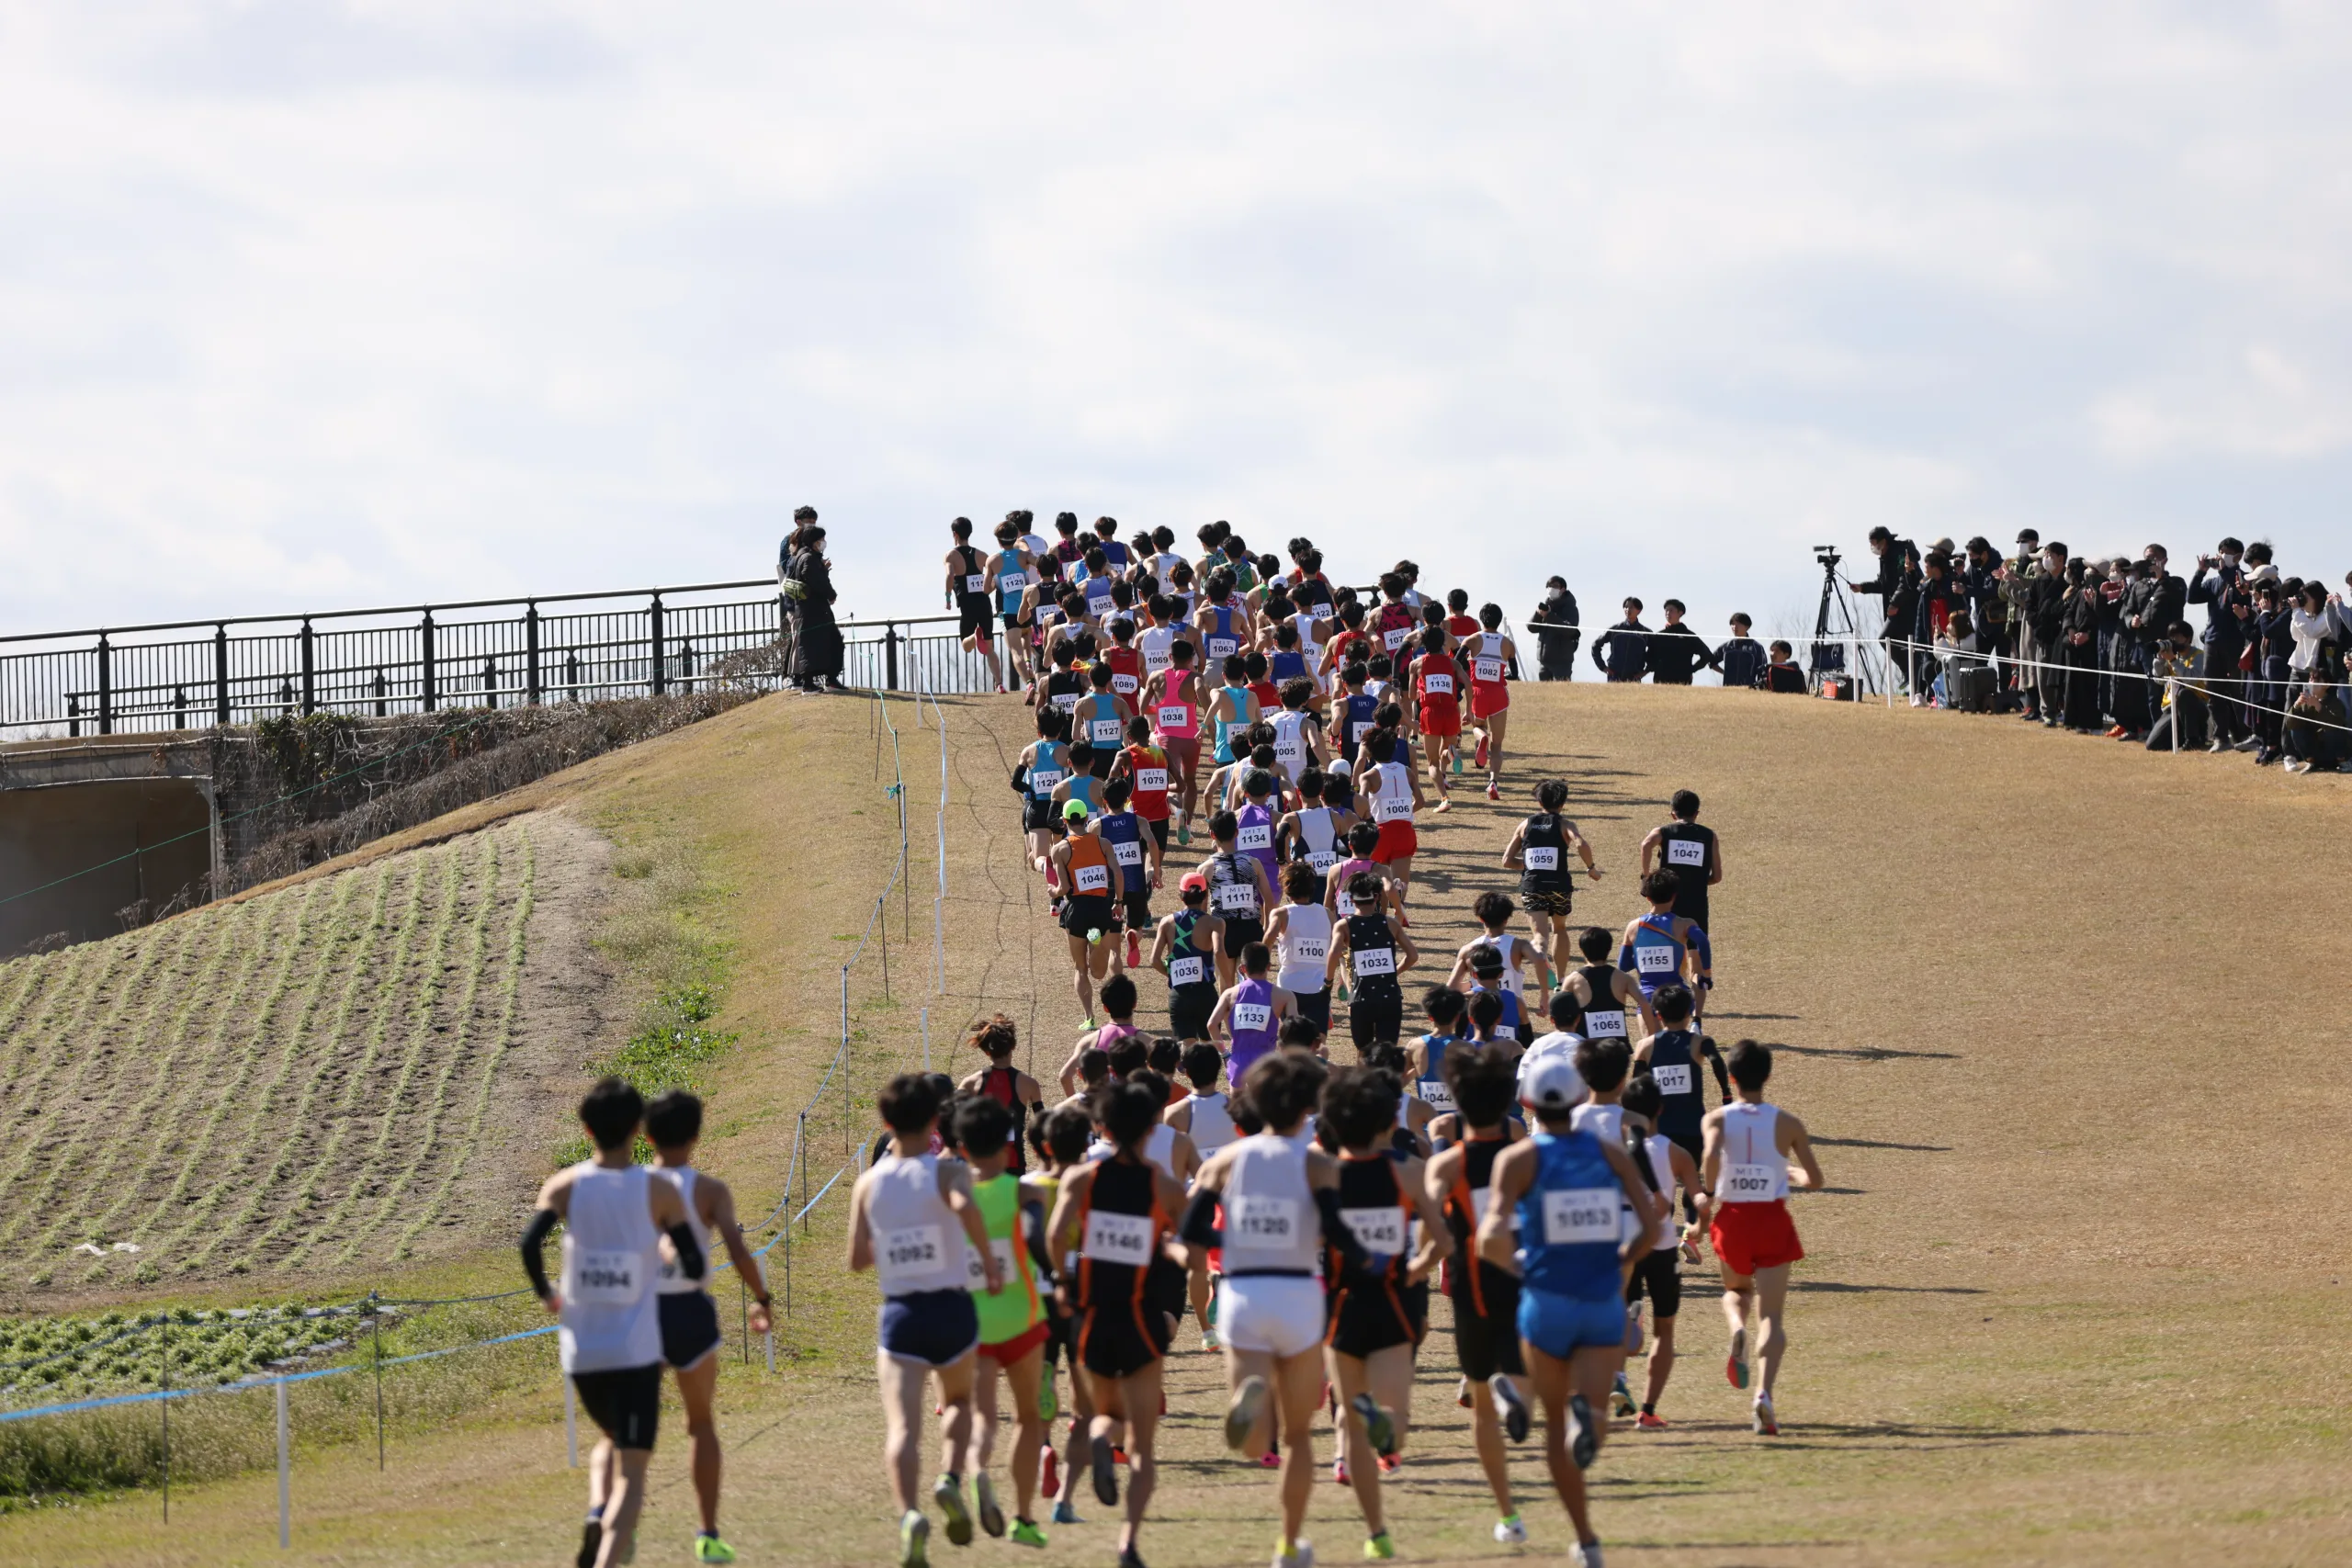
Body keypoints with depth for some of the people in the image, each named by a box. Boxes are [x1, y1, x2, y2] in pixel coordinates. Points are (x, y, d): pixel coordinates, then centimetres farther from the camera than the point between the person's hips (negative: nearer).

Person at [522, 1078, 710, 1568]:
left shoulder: (565, 1186, -2)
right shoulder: (659, 1191, -5)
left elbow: (530, 1243, -17)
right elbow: (694, 1267, -6)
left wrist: (545, 1294, 1)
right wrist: (671, 1254, 17)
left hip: (581, 1350, 3)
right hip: (636, 1350, -3)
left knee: (611, 1440, 29)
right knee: (632, 1469, -3)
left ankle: (597, 1514, 1)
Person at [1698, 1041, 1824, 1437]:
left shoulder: (1717, 1119, -4)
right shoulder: (1786, 1124, -1)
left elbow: (1712, 1156, -24)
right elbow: (1815, 1179, 1)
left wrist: (1708, 1193, -8)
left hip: (1731, 1218, 1)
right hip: (1773, 1221, -1)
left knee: (1736, 1290, 30)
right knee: (1771, 1316, -2)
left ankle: (1738, 1331, -5)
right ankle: (1764, 1393, -23)